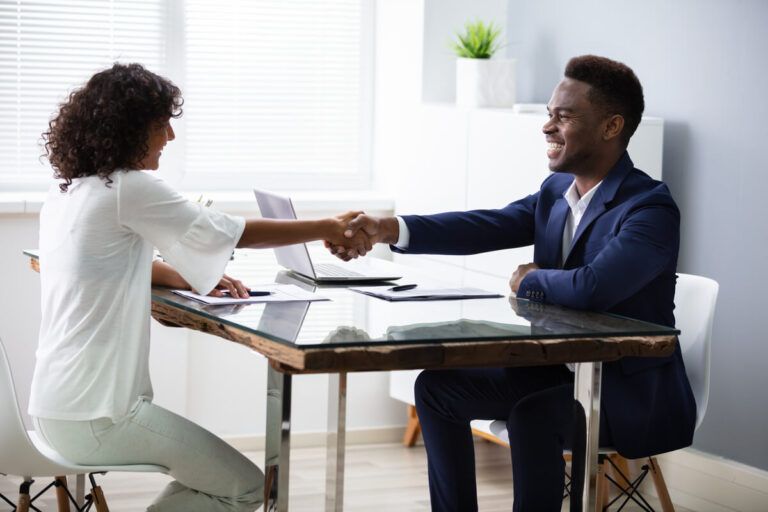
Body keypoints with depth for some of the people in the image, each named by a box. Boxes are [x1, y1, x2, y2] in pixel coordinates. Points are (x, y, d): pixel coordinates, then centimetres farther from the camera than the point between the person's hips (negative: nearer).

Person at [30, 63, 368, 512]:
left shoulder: (68, 190, 13)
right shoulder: (129, 189, -14)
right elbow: (230, 233, -9)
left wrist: (191, 279, 9)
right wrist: (330, 228, 2)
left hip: (59, 405, 10)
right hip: (95, 414, -10)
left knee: (210, 475, 20)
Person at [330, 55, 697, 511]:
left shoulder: (651, 209, -21)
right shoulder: (556, 191, 6)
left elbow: (591, 287, -34)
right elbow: (486, 226, -4)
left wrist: (530, 280, -14)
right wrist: (388, 230, -16)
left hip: (631, 389, -8)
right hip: (557, 369, 9)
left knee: (531, 414, -34)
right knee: (438, 386, 4)